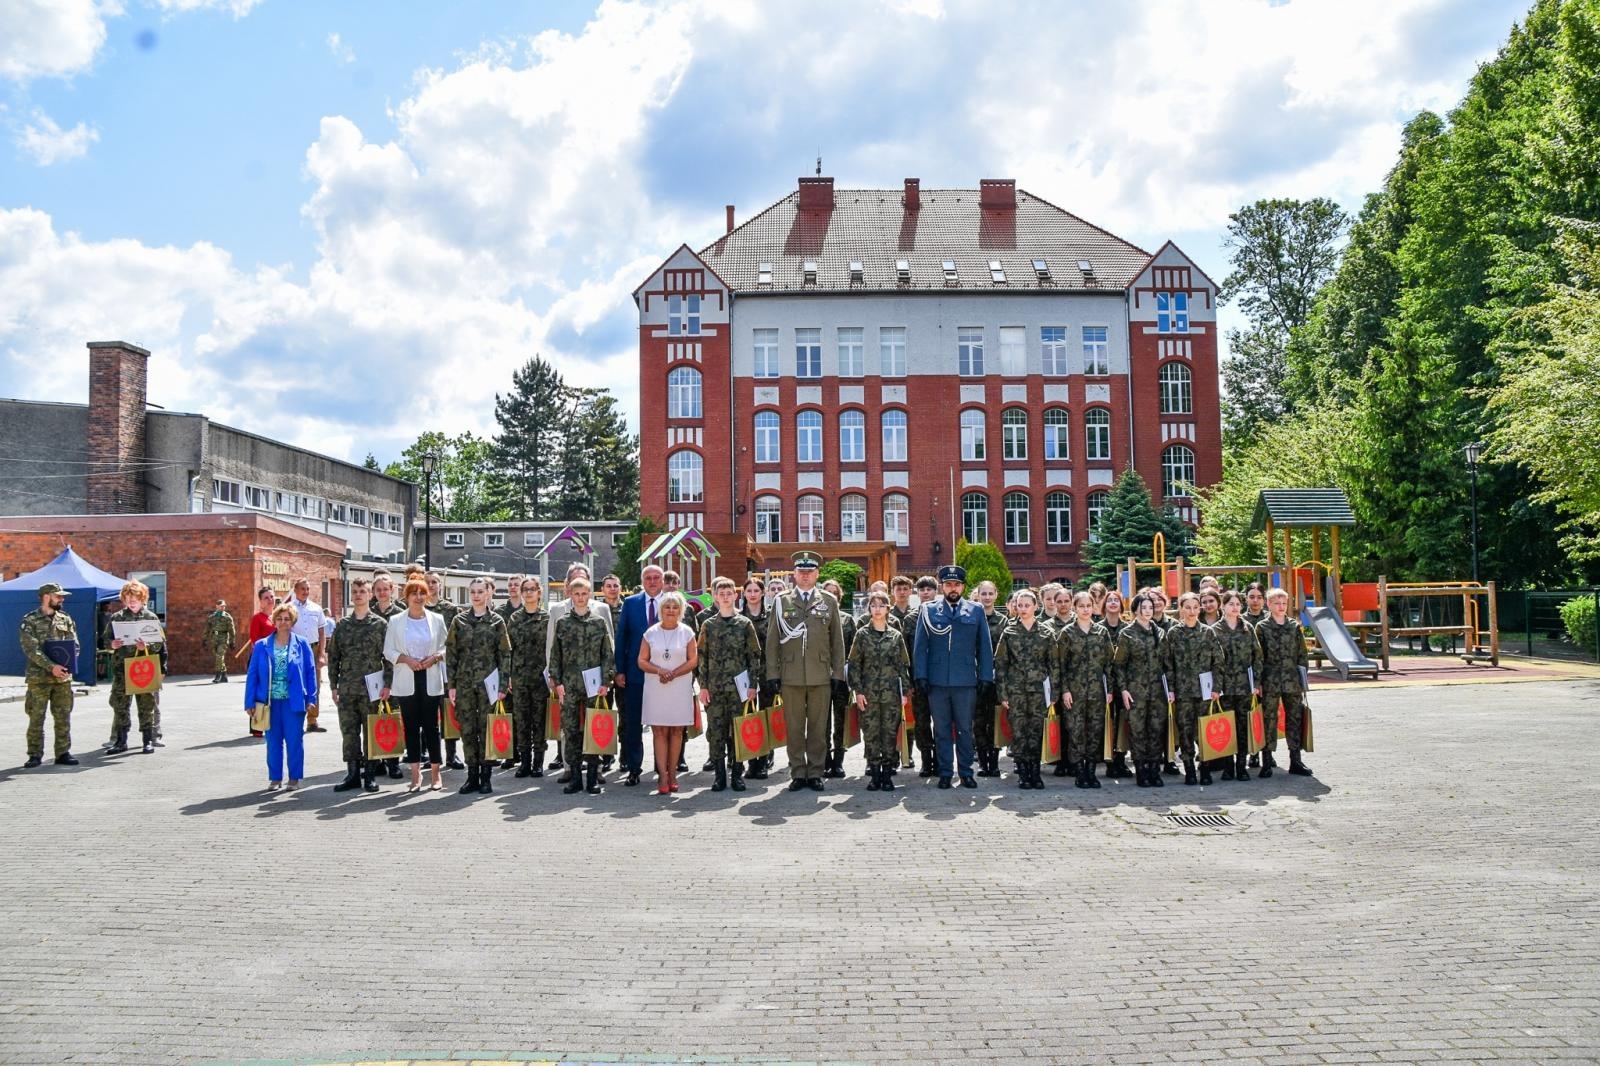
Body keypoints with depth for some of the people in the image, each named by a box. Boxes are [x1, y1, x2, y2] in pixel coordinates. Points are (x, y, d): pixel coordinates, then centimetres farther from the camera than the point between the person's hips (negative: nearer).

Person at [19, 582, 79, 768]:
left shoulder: (66, 619, 11)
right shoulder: (30, 620, -2)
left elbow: (74, 645, 7)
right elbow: (31, 649, -12)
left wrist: (67, 666, -10)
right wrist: (52, 667, -22)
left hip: (63, 677, 4)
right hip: (38, 677, -3)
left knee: (63, 717, 5)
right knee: (36, 718, 1)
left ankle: (63, 753, 11)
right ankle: (35, 754, 8)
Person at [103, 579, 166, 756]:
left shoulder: (151, 618, 2)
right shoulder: (116, 618, 7)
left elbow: (160, 643, 1)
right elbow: (106, 639, 12)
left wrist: (146, 647, -17)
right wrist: (112, 644, -10)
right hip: (121, 667, 2)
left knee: (146, 705, 2)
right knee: (119, 705, 5)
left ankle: (149, 740, 10)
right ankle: (120, 741, 14)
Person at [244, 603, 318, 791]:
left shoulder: (302, 644, 0)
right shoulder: (261, 646, 3)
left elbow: (310, 672, 1)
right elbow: (252, 675, 4)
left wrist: (311, 699, -4)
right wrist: (250, 702, 0)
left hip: (294, 701, -1)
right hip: (270, 701, 2)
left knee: (294, 740, 4)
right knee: (273, 741, 9)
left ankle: (295, 777, 15)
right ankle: (275, 778, 19)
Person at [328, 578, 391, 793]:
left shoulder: (380, 624, 1)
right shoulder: (342, 625, 9)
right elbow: (333, 656, 10)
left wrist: (387, 684, -8)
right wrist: (333, 686, 5)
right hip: (347, 689, 3)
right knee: (348, 732, 5)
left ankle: (370, 775, 10)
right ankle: (353, 774, 14)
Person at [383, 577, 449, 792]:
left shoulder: (437, 619, 4)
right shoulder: (395, 621, 4)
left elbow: (447, 647, 7)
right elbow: (388, 650, 3)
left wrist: (435, 658, -11)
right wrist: (406, 659, -13)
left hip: (431, 679, 0)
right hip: (406, 681, 0)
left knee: (431, 725, 0)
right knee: (411, 726, 3)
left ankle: (435, 772, 8)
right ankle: (415, 772, 9)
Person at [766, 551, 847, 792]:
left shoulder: (829, 602, 8)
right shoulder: (781, 602, 7)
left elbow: (837, 641, 9)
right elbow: (772, 641, 6)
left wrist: (838, 673, 4)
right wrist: (772, 673, 0)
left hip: (821, 675, 0)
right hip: (791, 675, 0)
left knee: (818, 727, 5)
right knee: (794, 727, 4)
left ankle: (815, 773, 13)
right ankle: (798, 773, 12)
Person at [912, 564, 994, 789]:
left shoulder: (976, 611, 7)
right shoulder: (928, 611, 5)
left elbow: (984, 647, 7)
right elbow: (920, 646, 3)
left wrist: (986, 676, 1)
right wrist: (920, 676, -4)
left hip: (966, 681, 0)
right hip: (937, 681, 0)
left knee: (965, 729, 6)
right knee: (941, 729, 6)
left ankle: (966, 772, 15)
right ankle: (945, 772, 14)